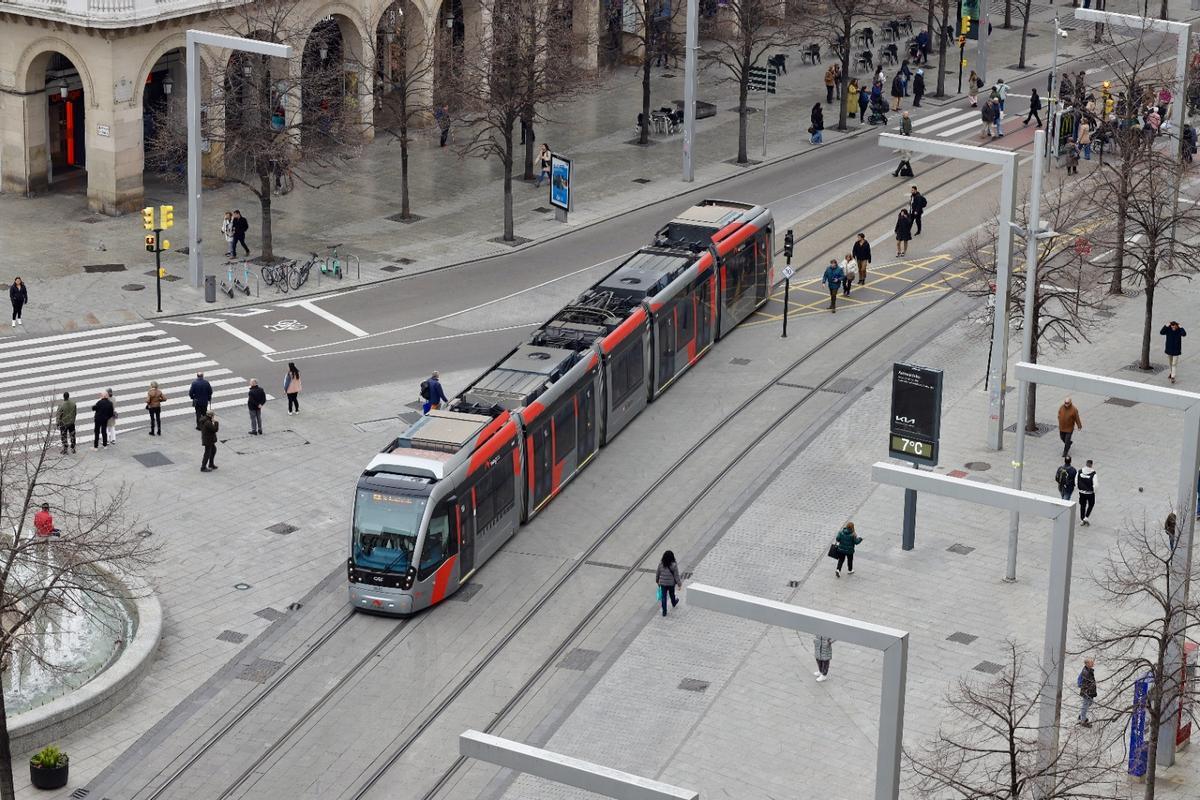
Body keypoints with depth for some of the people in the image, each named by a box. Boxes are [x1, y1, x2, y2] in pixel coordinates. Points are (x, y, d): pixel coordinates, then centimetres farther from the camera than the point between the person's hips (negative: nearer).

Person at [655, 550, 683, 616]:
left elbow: (657, 573, 1)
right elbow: (676, 576, -15)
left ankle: (664, 612, 13)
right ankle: (674, 603, 55)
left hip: (663, 583, 1)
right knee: (672, 594, 25)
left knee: (663, 597, 10)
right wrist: (679, 584, -4)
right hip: (671, 583, -1)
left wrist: (657, 581, 18)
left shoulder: (660, 564, -12)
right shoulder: (674, 565, -20)